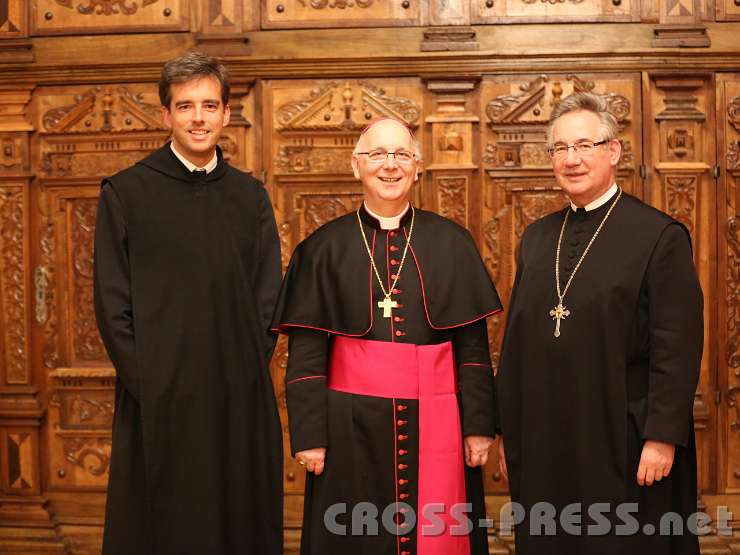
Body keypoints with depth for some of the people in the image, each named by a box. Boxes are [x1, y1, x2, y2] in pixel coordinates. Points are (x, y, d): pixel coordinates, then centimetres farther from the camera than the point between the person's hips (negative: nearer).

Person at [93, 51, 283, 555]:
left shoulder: (251, 196, 9)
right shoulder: (125, 193, 0)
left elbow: (270, 295, 9)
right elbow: (112, 303, -3)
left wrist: (247, 371, -1)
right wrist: (145, 381, -10)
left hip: (242, 399, 3)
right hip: (158, 400, -2)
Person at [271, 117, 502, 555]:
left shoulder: (451, 243, 4)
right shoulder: (325, 248, 2)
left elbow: (473, 344, 3)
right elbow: (306, 352, 0)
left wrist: (479, 426, -1)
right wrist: (309, 435, -5)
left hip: (434, 425, 1)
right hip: (352, 428, 0)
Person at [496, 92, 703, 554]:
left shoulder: (659, 235, -8)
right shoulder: (537, 237, 9)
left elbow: (678, 347, -12)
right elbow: (517, 338, 12)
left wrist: (663, 437, -15)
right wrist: (507, 430, 10)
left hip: (620, 443, -5)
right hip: (542, 440, 5)